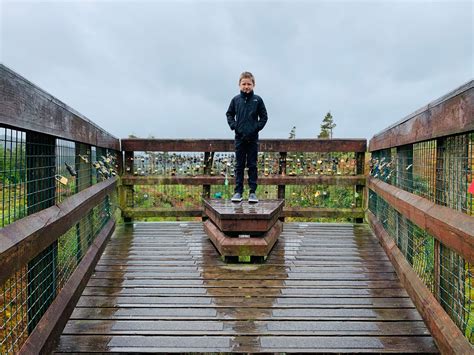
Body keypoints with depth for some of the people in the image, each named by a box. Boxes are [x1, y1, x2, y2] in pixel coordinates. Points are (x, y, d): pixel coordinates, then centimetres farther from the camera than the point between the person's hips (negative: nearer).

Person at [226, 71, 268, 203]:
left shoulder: (257, 100, 0)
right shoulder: (236, 100, 3)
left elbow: (264, 117, 4)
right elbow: (229, 114, 12)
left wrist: (256, 128, -8)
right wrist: (234, 126, -3)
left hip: (253, 138, -1)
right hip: (239, 137, 1)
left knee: (252, 165, 4)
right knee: (239, 165, 6)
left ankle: (253, 192, 9)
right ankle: (238, 191, 11)